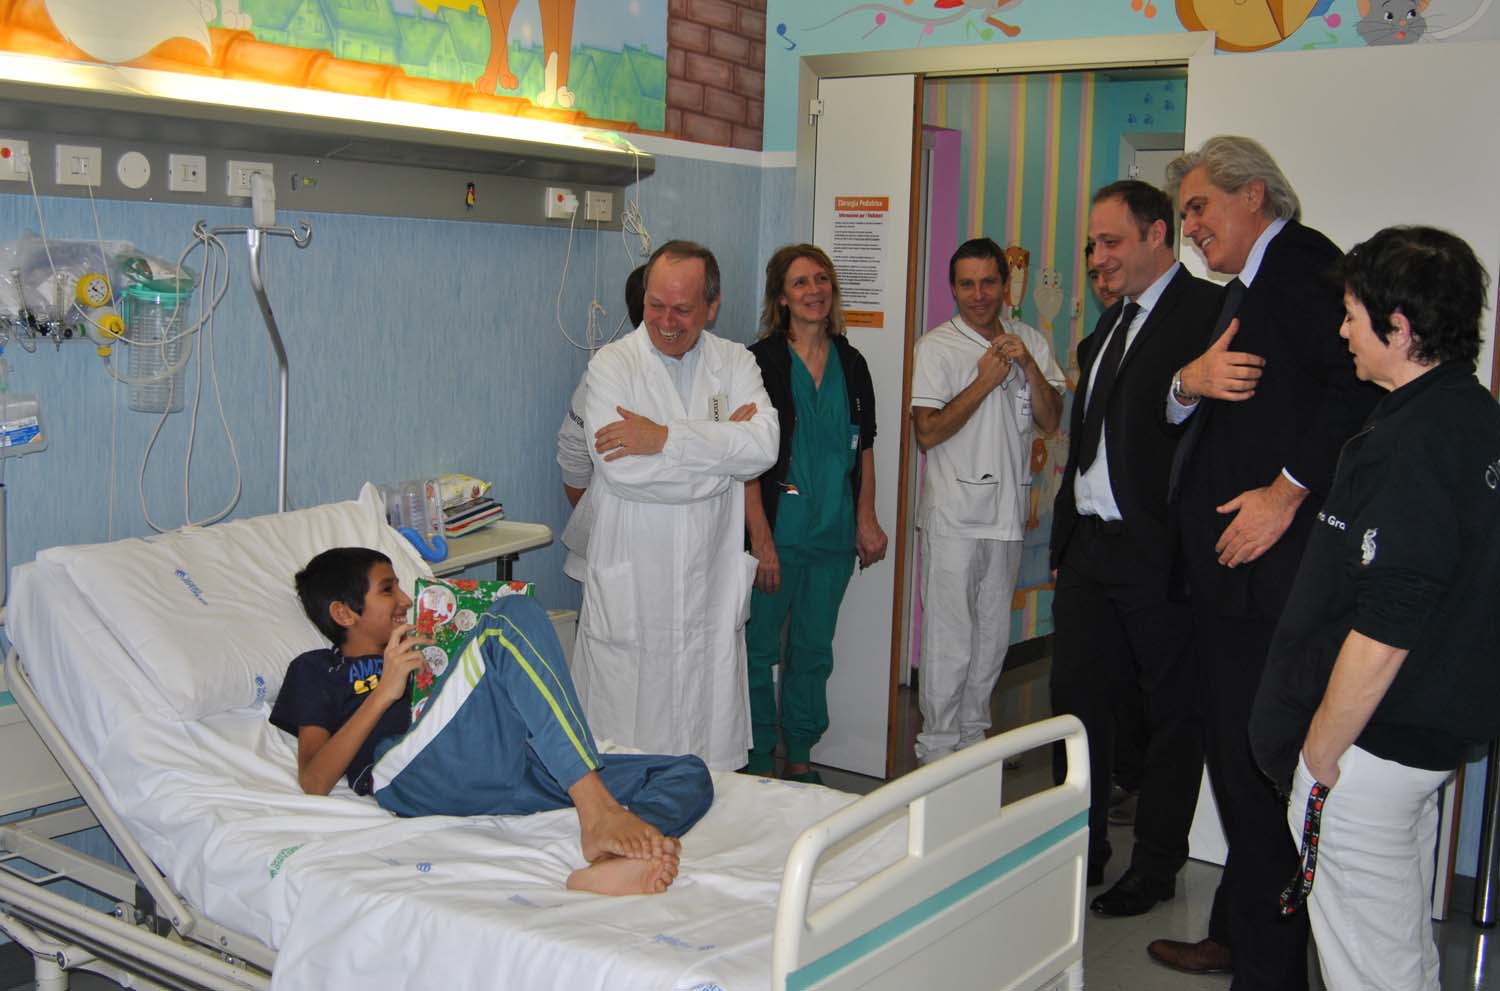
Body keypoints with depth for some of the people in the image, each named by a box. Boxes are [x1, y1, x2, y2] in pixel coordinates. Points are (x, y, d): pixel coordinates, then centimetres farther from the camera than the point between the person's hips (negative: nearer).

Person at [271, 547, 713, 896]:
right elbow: (314, 783, 6)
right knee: (513, 614, -24)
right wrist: (384, 692, -3)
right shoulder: (318, 669, 25)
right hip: (418, 777, -6)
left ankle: (613, 861, -47)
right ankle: (596, 812, -38)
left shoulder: (416, 651, 42)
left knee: (689, 773, -10)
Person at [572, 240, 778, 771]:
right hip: (631, 584, -3)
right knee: (623, 746, 1)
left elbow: (764, 447, -11)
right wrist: (723, 443, -11)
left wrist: (665, 438, -18)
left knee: (711, 736, 8)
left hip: (711, 583, 3)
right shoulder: (613, 364, -2)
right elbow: (620, 469, -17)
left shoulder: (735, 363, 7)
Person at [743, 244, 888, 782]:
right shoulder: (761, 361, -7)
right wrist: (761, 539, -16)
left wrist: (867, 518, 5)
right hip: (777, 532, -5)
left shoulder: (851, 364, 10)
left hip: (834, 535, 5)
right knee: (759, 649, 2)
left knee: (813, 651, 13)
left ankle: (800, 758, 26)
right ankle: (759, 764, 16)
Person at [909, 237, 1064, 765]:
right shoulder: (936, 346, -4)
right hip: (953, 515, -5)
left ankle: (972, 736, 26)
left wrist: (1028, 366, -12)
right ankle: (936, 749, 7)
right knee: (949, 638, -3)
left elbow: (1050, 421, 3)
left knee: (992, 636, 13)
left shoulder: (1030, 342, 9)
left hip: (1006, 511, 5)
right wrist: (985, 380, -14)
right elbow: (928, 432, -11)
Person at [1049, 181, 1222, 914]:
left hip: (1160, 551, -8)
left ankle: (1156, 865, 20)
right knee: (1077, 697, 13)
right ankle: (1081, 852, 28)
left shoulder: (1207, 311, -10)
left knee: (1172, 710, 7)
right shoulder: (1110, 324, 17)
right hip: (1091, 544, 8)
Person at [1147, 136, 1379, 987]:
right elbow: (1187, 416, 19)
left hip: (1270, 564, -10)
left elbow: (1361, 384, -23)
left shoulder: (1302, 262, -9)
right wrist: (1191, 381, -3)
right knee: (1235, 758, 16)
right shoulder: (1245, 291, 22)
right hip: (1228, 566, 10)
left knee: (1261, 766, -5)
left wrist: (1288, 490, -21)